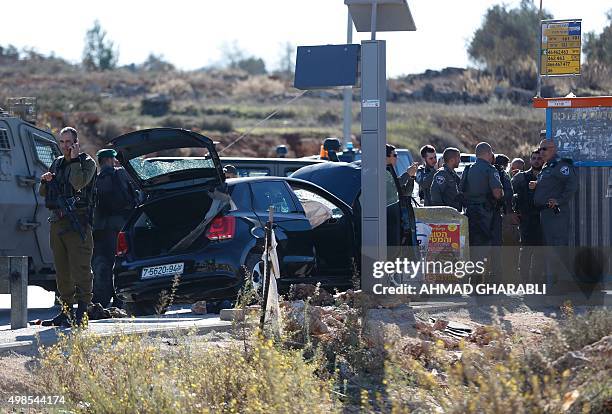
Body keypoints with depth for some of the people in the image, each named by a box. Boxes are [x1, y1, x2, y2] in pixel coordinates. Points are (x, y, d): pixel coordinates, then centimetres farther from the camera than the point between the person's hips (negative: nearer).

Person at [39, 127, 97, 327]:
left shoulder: (87, 162, -1)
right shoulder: (57, 163, 19)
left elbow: (79, 183, -22)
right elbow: (43, 193, 23)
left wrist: (74, 159, -12)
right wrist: (45, 181, 2)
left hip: (77, 224, -7)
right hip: (57, 222, 7)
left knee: (80, 269, -11)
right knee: (62, 271, 10)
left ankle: (81, 313, -14)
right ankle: (66, 312, 16)